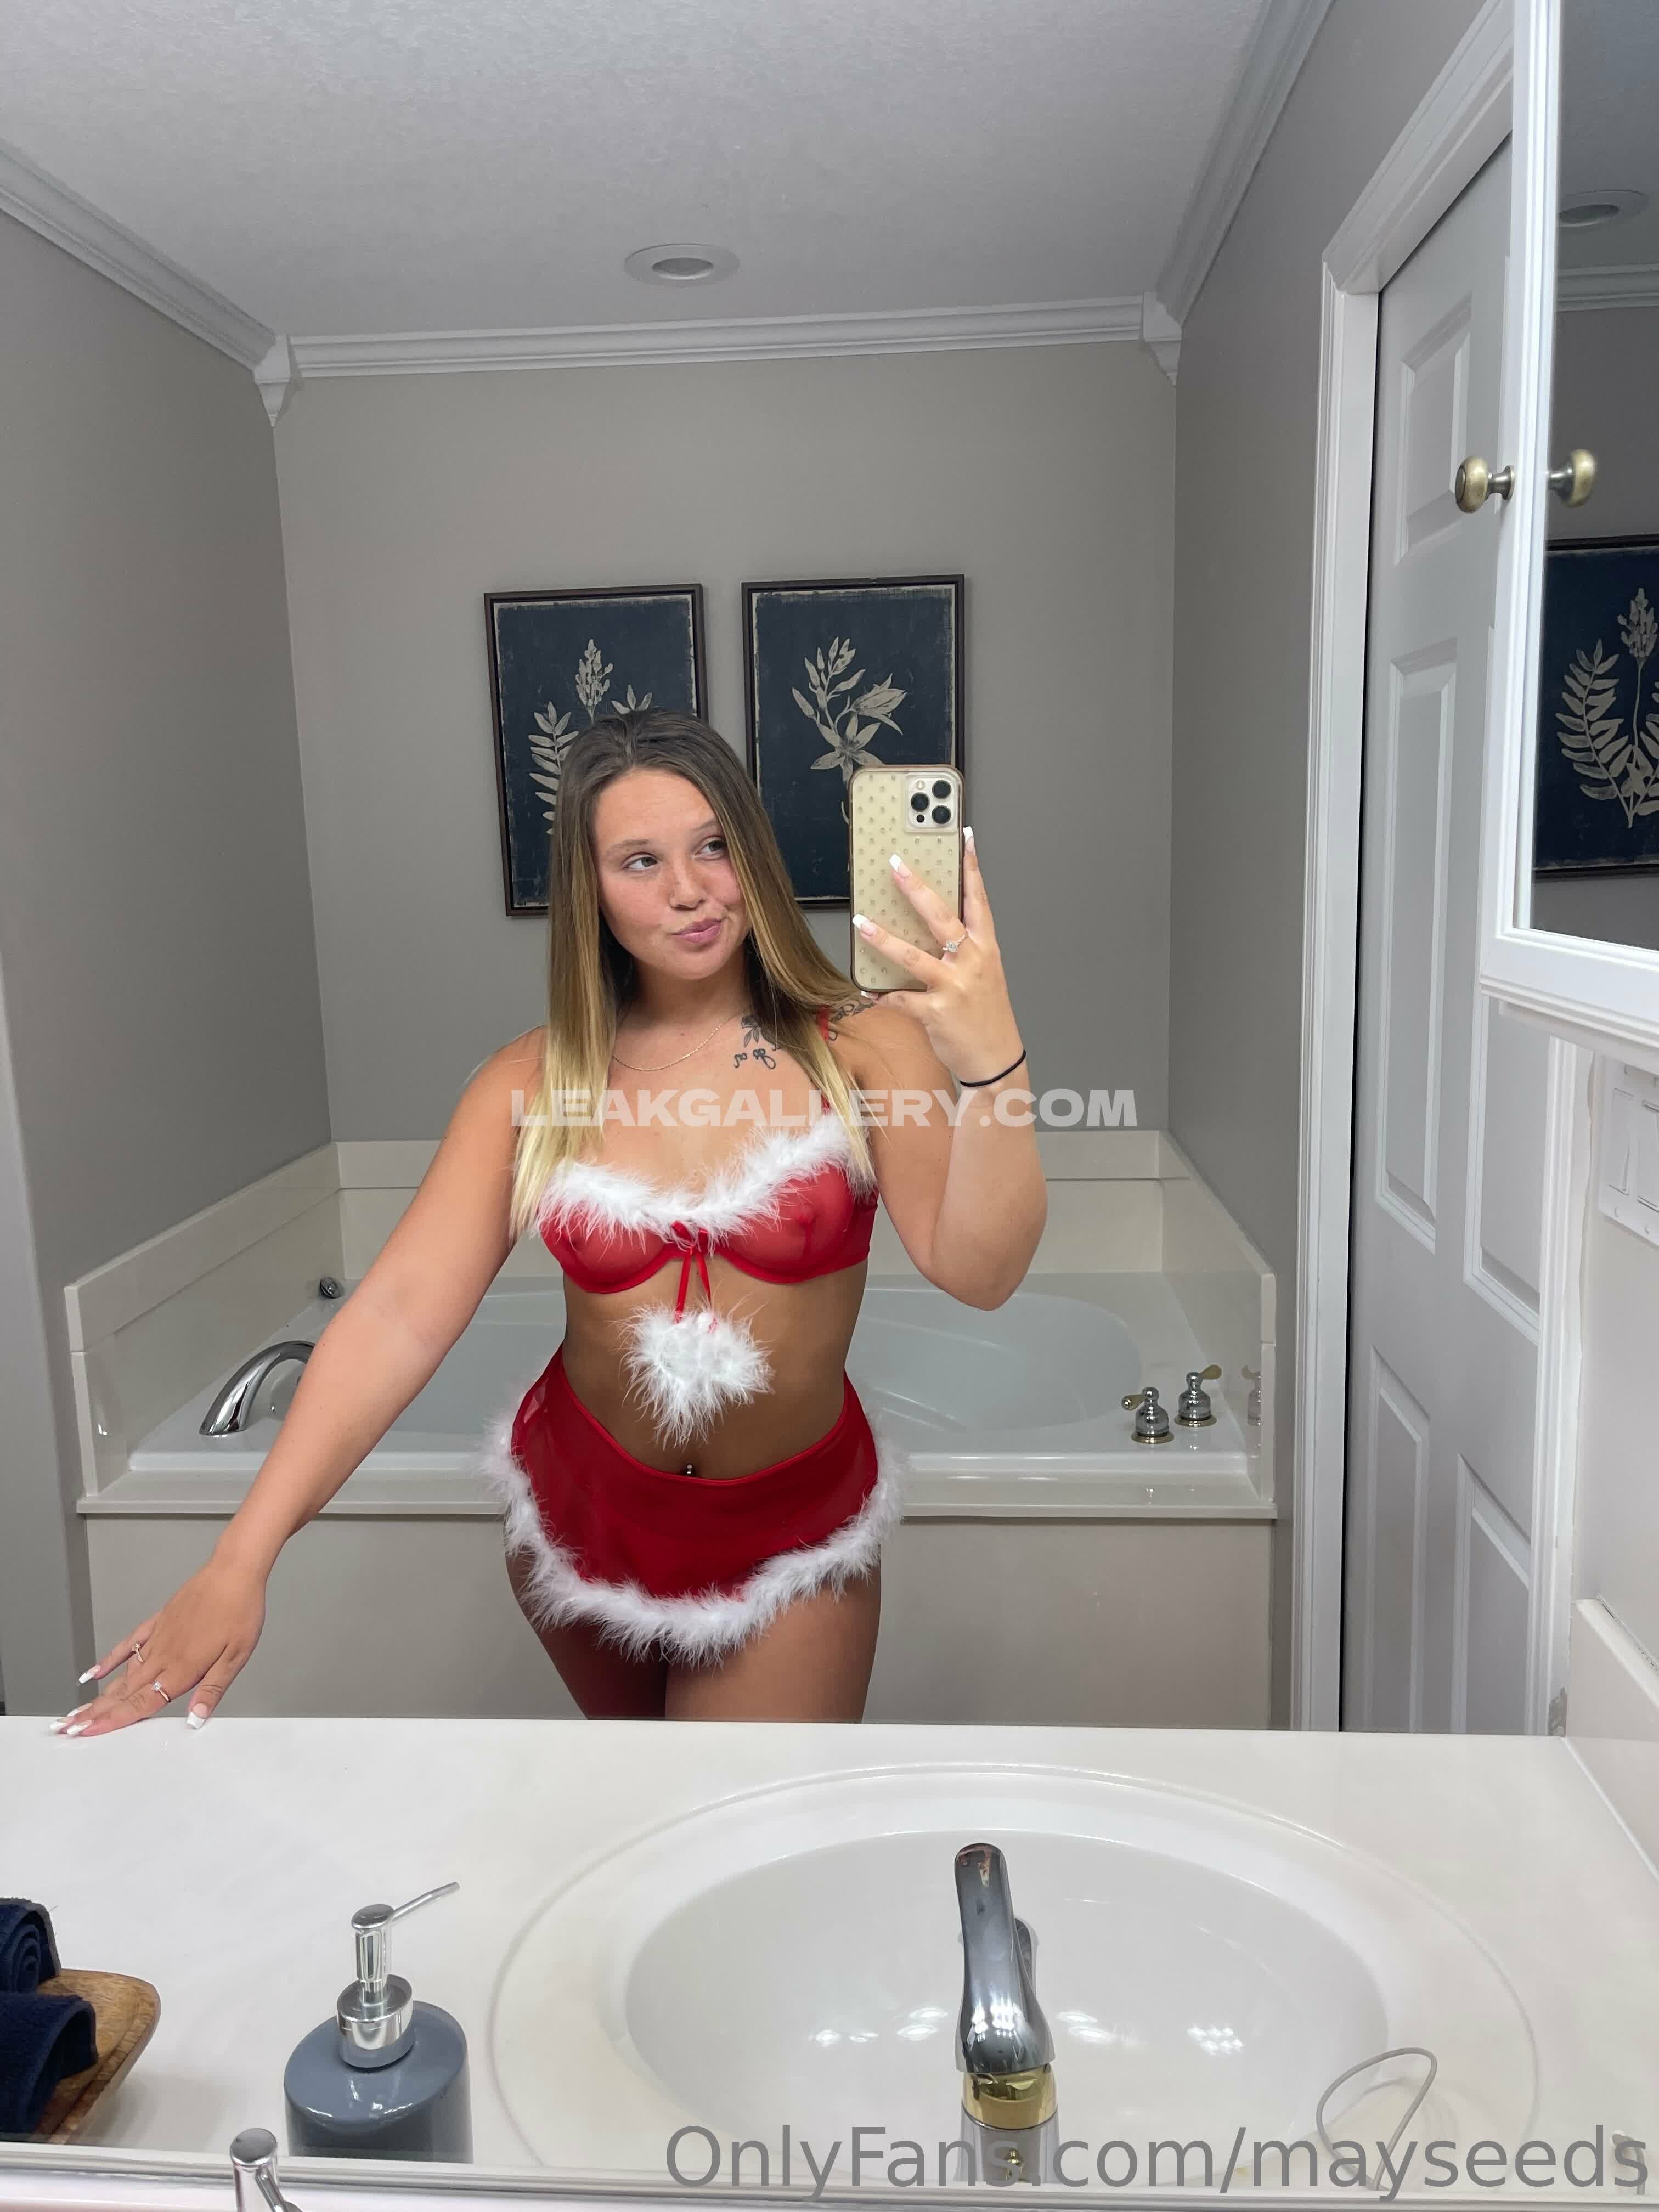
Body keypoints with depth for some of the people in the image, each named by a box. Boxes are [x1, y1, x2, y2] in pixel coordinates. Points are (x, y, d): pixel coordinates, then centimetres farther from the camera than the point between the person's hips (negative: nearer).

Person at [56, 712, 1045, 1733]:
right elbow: (399, 1312, -16)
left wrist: (991, 1067, -42)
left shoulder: (860, 1044, -15)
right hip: (580, 1512, 3)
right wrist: (238, 1565, -23)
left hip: (791, 1539, -2)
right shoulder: (536, 1082, -9)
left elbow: (979, 1272, -24)